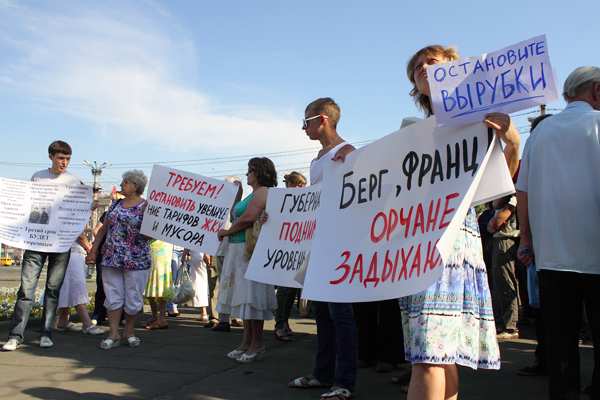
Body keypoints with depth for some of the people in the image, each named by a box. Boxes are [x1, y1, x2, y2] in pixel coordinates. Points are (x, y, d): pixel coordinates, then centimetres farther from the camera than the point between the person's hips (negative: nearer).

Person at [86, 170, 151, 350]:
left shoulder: (146, 207, -5)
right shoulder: (116, 204, 12)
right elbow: (104, 229, 16)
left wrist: (147, 215, -24)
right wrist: (93, 250, 14)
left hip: (136, 259, -5)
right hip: (111, 258, 5)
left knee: (133, 297, 3)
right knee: (113, 296, 4)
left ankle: (129, 331, 20)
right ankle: (114, 334, 10)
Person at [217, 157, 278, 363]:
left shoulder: (262, 192, -10)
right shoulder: (254, 193, 22)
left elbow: (249, 217, -20)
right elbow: (239, 216, 19)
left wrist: (227, 232, -10)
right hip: (241, 250, 10)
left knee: (251, 295, -7)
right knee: (244, 295, 11)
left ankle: (257, 345, 1)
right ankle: (247, 341, 17)